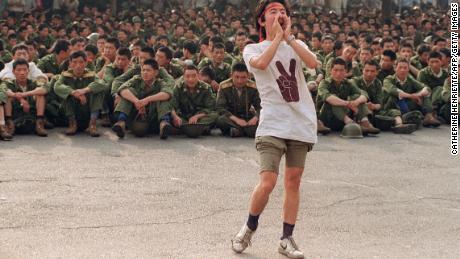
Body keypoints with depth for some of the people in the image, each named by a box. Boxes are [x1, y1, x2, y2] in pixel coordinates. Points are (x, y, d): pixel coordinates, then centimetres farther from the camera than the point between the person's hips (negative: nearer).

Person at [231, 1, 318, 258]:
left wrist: (289, 37, -9)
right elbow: (260, 63, -20)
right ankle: (250, 226, 13)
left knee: (293, 181, 6)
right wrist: (278, 37, -10)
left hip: (302, 124, 4)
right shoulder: (253, 49, 5)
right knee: (267, 182, -13)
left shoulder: (297, 45, 15)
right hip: (273, 124, -3)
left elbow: (313, 63, -7)